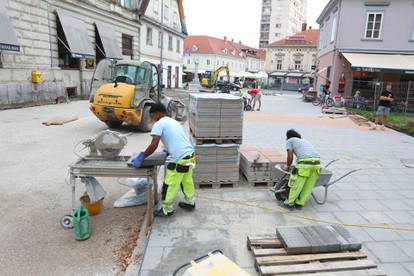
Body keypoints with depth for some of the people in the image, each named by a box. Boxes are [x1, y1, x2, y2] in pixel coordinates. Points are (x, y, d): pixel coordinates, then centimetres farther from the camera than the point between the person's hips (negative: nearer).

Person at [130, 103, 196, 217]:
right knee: (187, 181, 24)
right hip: (190, 154, 9)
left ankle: (167, 210, 20)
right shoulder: (174, 122, 21)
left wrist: (141, 157, -5)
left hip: (179, 159, -9)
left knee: (170, 185, 7)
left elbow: (154, 145, -13)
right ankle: (190, 202, 39)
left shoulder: (159, 124, -4)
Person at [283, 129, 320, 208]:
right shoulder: (304, 140, 35)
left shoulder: (290, 141, 17)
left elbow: (290, 157, 7)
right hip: (317, 161, 6)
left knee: (296, 184, 9)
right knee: (308, 186, 16)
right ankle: (300, 203, 25)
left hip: (305, 162, -6)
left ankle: (290, 202, 20)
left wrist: (287, 166, 25)